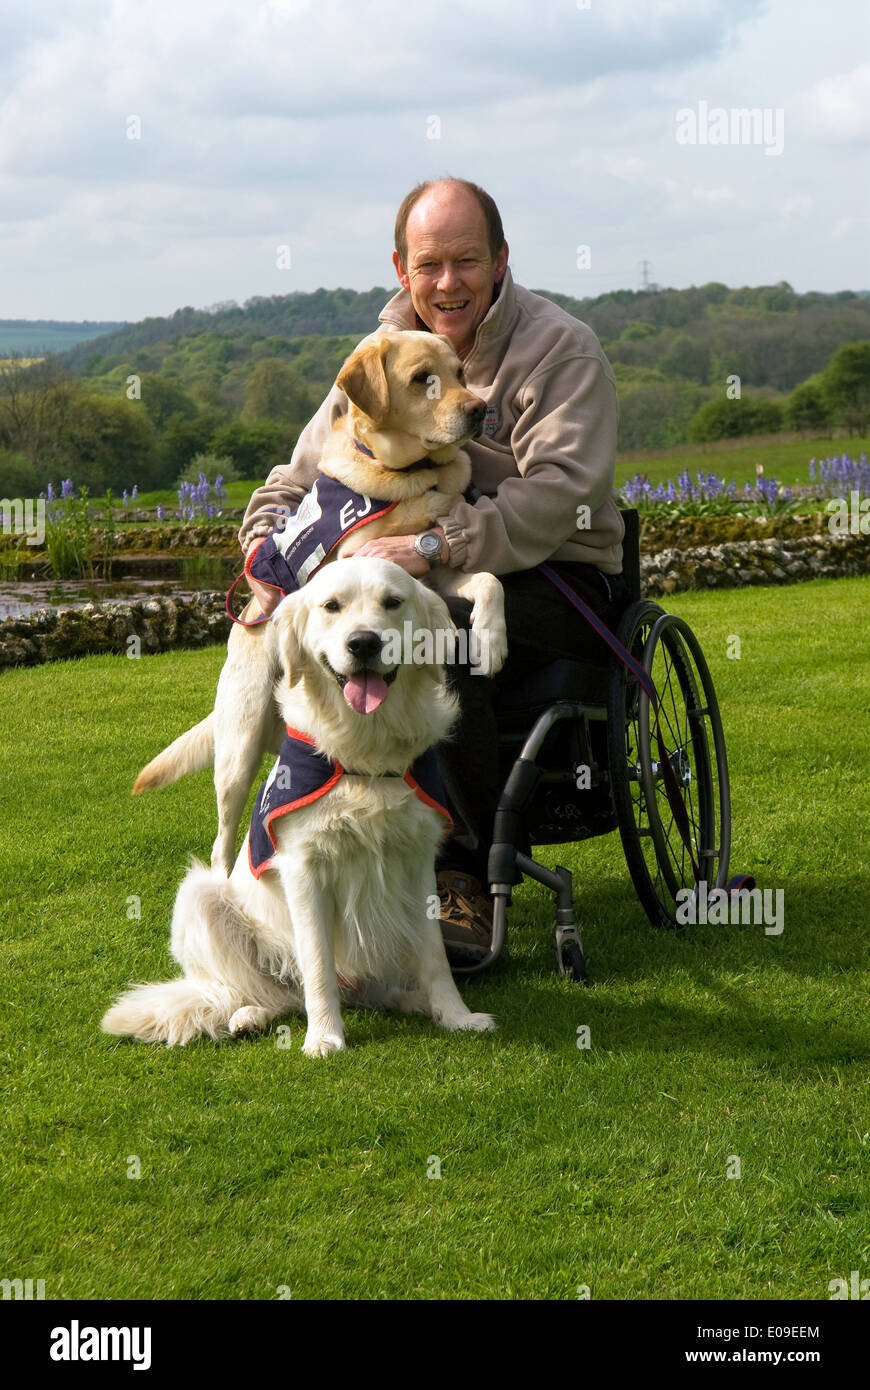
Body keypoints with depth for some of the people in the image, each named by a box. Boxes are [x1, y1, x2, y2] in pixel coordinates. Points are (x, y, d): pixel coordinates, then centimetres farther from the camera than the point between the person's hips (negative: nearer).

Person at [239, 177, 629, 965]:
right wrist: (269, 542, -10)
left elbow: (558, 493, -24)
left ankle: (470, 873, -25)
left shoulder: (561, 349, -10)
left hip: (557, 581, -5)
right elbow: (304, 475, 12)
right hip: (437, 578, 5)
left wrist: (434, 547, -34)